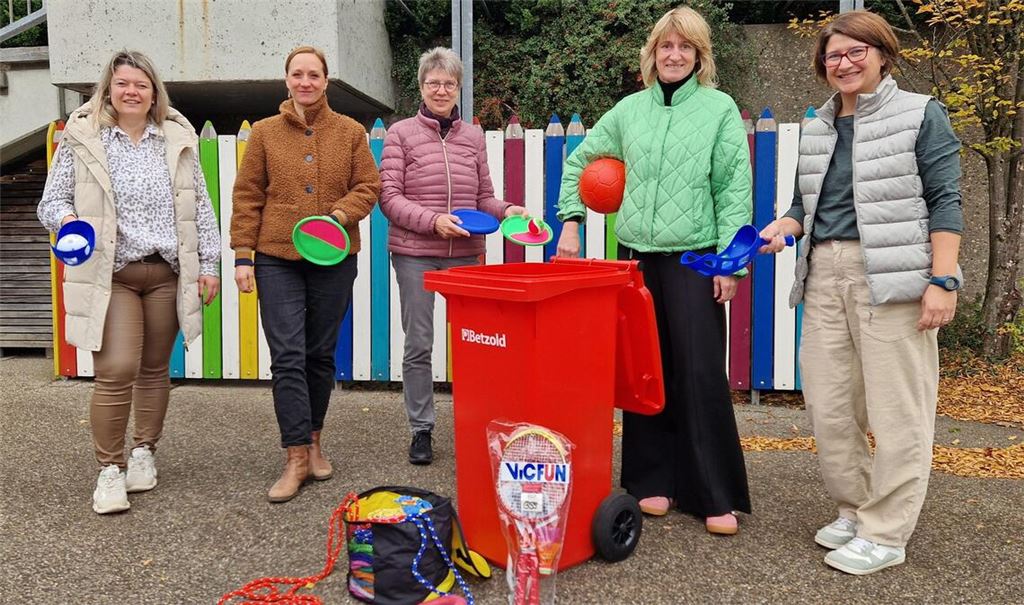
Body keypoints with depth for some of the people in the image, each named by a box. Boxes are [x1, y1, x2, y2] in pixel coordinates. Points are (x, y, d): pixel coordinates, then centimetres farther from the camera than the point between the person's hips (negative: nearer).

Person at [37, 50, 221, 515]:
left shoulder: (178, 139, 10)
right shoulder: (81, 139, 3)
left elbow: (200, 207, 12)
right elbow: (51, 202, 6)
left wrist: (208, 264, 7)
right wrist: (67, 219, -17)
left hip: (167, 273, 3)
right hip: (110, 275, -2)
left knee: (154, 369, 10)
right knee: (115, 371, -11)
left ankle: (144, 453, 27)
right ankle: (109, 469, 4)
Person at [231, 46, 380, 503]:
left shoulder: (350, 132, 7)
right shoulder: (264, 133, 6)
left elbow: (367, 187, 5)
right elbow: (247, 197, 4)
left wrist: (339, 216, -14)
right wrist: (243, 254, -2)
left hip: (334, 259, 1)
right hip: (277, 259, -1)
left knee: (321, 355, 9)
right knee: (287, 356, -7)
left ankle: (313, 442, 26)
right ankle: (297, 458, -1)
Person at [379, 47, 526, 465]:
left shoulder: (473, 136, 13)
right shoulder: (401, 133, 4)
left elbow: (483, 197, 15)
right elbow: (388, 196, -3)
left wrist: (506, 210, -6)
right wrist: (432, 220, -16)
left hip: (466, 254, 3)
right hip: (414, 253, -2)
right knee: (418, 344, 2)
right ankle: (421, 430, 15)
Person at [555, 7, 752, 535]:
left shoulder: (721, 109, 1)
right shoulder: (630, 109, 10)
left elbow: (734, 189, -3)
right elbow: (580, 159, 18)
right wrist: (570, 220, 8)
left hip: (695, 259, -3)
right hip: (637, 256, 3)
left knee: (701, 373, -4)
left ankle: (716, 496, 7)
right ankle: (652, 480, 21)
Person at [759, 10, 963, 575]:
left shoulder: (921, 116, 2)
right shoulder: (816, 130, 16)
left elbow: (943, 202, -4)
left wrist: (942, 281, -13)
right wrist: (782, 227, 0)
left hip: (892, 278, -5)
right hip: (825, 277, 6)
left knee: (895, 408, -1)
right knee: (827, 404, 7)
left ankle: (886, 533, 10)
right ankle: (854, 508, 26)